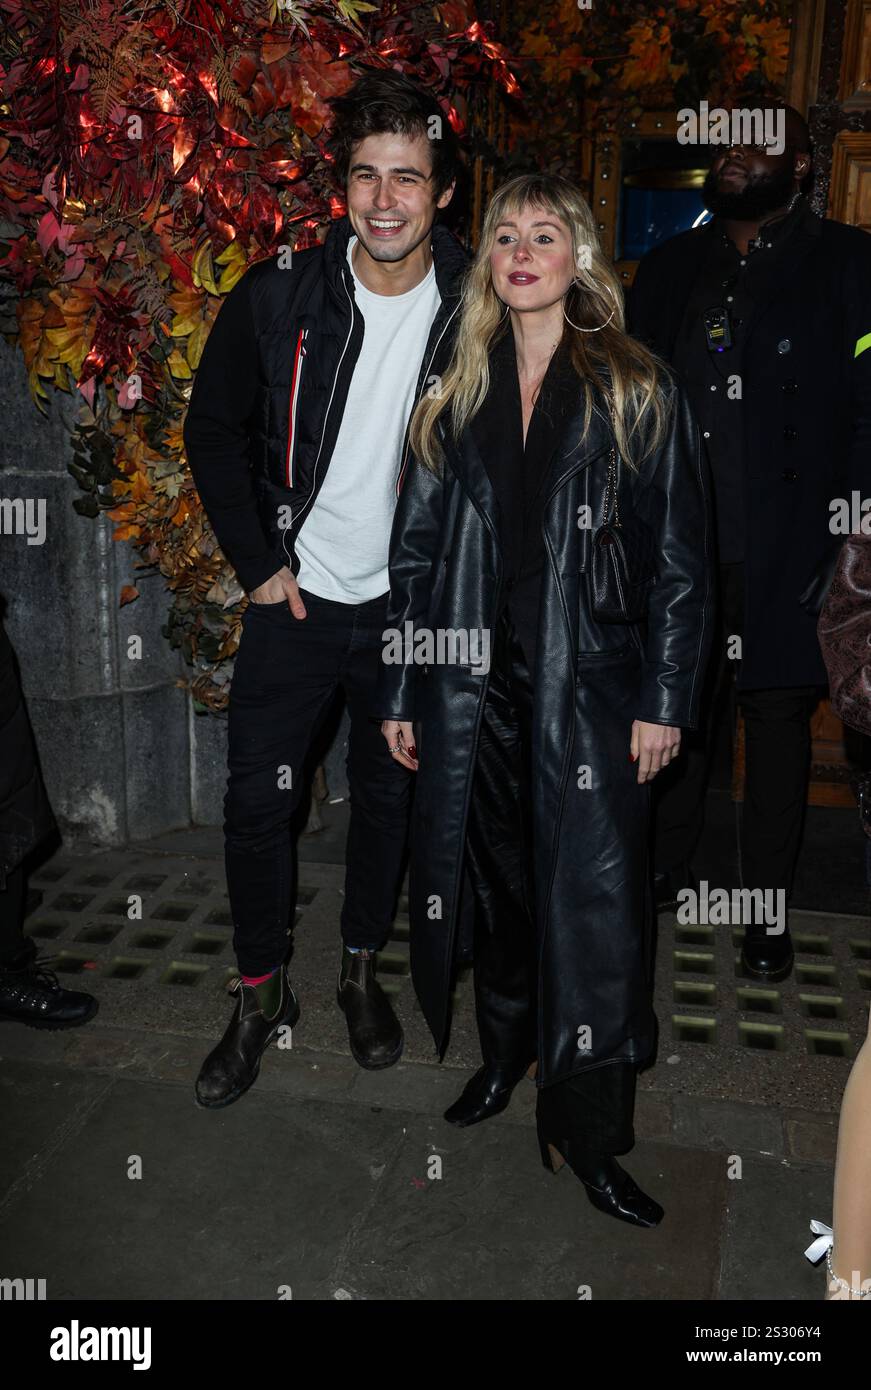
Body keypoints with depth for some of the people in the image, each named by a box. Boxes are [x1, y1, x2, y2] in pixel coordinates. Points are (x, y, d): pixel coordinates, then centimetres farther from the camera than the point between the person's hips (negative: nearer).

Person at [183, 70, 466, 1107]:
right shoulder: (280, 297, -8)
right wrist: (257, 562, -3)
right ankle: (261, 992, 25)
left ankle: (362, 972, 36)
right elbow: (213, 428, 2)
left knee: (388, 797, 13)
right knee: (256, 800, 4)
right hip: (296, 597, 0)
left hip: (410, 606, 0)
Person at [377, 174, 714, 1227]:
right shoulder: (454, 397, 9)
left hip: (588, 685, -3)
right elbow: (415, 548, 8)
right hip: (475, 683, 3)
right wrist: (398, 692, 5)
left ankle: (588, 1134, 13)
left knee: (592, 899, -1)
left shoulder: (636, 395, 0)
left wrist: (664, 700, -7)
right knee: (498, 878, 14)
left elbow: (681, 559, -2)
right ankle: (504, 1053, 37)